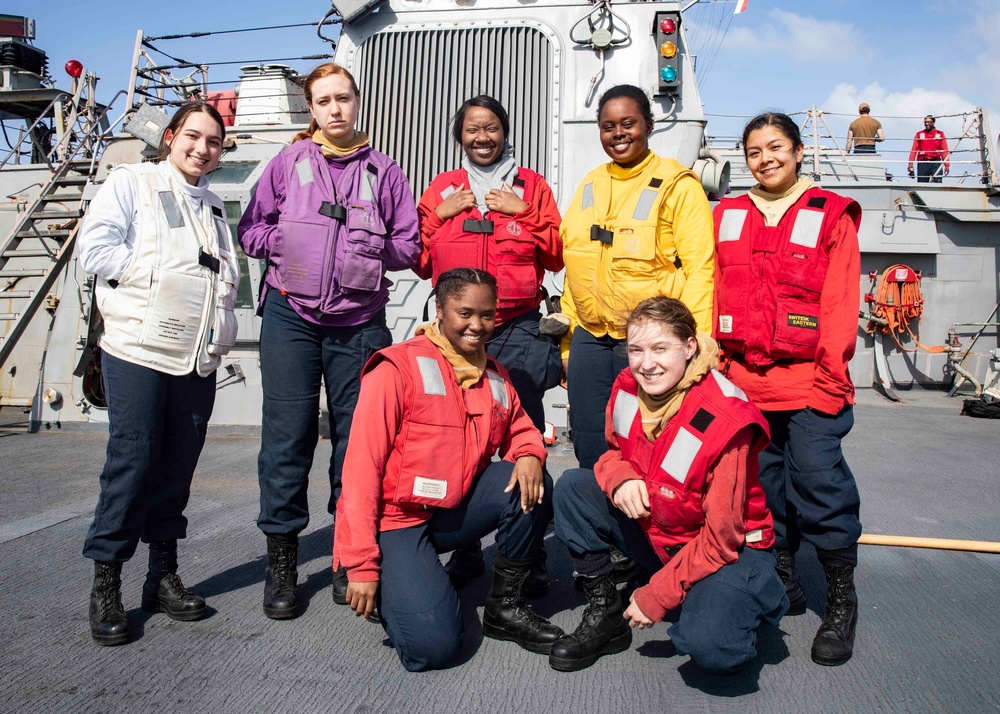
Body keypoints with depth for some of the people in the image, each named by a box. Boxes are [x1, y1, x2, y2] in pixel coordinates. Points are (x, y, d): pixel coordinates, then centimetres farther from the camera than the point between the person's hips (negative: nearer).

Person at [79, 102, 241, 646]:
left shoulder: (212, 206, 24)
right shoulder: (131, 182, 6)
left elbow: (229, 270, 22)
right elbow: (94, 250, -6)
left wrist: (220, 281, 0)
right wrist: (164, 273, -9)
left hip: (199, 355, 5)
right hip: (138, 348, -5)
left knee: (179, 463, 7)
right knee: (133, 459, -6)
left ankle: (164, 574, 18)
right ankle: (105, 583, 7)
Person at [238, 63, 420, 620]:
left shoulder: (383, 171, 12)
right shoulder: (289, 162, 11)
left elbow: (409, 245, 9)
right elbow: (253, 231, 9)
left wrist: (368, 247, -5)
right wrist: (295, 242, -4)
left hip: (359, 321, 1)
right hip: (290, 316, 0)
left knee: (358, 434, 1)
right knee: (288, 434, -2)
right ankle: (281, 558, 12)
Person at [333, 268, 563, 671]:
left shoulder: (496, 376, 5)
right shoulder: (398, 367, -15)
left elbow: (520, 430, 15)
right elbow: (362, 468, -17)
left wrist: (529, 454, -13)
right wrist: (361, 564, -18)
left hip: (456, 509, 6)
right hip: (395, 519, -6)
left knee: (531, 484, -17)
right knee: (433, 646, -20)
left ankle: (505, 608, 1)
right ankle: (391, 585, 14)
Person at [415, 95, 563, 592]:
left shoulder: (530, 185, 10)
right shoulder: (442, 188, 15)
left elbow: (557, 255, 6)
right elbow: (420, 262, 12)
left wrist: (523, 213, -5)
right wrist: (440, 215, 0)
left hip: (518, 331, -1)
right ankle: (464, 552, 18)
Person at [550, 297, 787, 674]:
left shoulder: (723, 420, -28)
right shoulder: (627, 388, -11)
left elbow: (721, 538, -22)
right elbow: (615, 450, 9)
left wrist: (656, 596, -18)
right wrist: (621, 477, -18)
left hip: (730, 549, -5)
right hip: (655, 535, 6)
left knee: (708, 647, -31)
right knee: (572, 487, -11)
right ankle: (605, 613, 0)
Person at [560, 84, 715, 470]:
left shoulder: (678, 185, -2)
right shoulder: (590, 186, 15)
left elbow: (700, 271, -7)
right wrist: (568, 343, 14)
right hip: (590, 341, 5)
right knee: (591, 459, 12)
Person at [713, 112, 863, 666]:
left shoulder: (830, 216, 5)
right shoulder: (727, 216, 14)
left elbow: (840, 303, -1)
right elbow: (716, 293, 13)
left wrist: (831, 372, -10)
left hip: (807, 376, -3)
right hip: (744, 376, 4)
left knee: (817, 472, -9)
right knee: (763, 479, 9)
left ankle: (841, 599, 9)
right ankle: (783, 582, 25)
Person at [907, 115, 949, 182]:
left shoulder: (940, 134, 12)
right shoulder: (919, 134, 13)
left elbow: (945, 151, 7)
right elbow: (914, 150, 6)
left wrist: (947, 165, -2)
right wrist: (910, 165, -4)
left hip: (936, 163, 0)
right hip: (922, 163, 1)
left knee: (937, 184, -15)